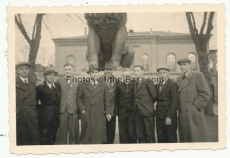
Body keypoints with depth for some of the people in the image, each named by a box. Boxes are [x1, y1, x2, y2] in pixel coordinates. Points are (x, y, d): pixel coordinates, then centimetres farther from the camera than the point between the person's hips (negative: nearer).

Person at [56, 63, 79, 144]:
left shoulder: (77, 82, 7)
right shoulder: (59, 81, 11)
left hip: (73, 110, -1)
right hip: (62, 110, 1)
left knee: (73, 132, 1)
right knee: (62, 131, 3)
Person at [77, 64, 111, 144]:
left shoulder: (103, 86, 15)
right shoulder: (82, 85, 10)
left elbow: (107, 101, 12)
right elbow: (79, 99, 10)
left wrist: (108, 113, 2)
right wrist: (82, 109, -4)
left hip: (100, 116, 2)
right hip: (87, 116, -1)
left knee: (99, 138, -1)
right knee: (87, 138, -1)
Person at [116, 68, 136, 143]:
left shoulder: (134, 85, 2)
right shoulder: (119, 86, 6)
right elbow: (117, 99, 8)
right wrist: (118, 110, 2)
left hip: (132, 112, -1)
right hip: (122, 113, 2)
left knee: (132, 132, -2)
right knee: (122, 133, 5)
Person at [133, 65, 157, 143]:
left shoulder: (148, 82, -2)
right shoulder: (134, 83, 15)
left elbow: (154, 95, -7)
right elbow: (136, 97, 14)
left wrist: (148, 104, 4)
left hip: (147, 111, -5)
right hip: (137, 112, 5)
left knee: (150, 134, -1)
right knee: (140, 136, 8)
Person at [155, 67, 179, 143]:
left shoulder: (173, 85, -6)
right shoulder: (157, 85, 15)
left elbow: (175, 102, -12)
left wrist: (169, 116, -17)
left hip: (169, 117, -6)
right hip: (159, 116, 6)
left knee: (171, 139, 2)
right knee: (161, 138, 8)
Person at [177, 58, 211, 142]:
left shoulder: (198, 75, -5)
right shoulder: (179, 78, 16)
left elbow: (206, 94, -12)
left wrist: (195, 107, -14)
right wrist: (180, 108, 7)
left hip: (194, 115, -6)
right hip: (183, 116, 6)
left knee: (197, 139, -3)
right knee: (186, 139, 8)